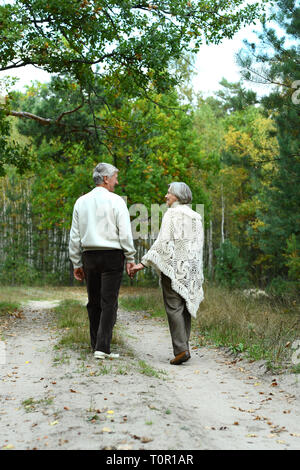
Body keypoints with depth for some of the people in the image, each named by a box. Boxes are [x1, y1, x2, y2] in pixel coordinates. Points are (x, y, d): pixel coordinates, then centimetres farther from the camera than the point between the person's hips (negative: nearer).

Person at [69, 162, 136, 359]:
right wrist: (130, 258, -1)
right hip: (111, 255, -5)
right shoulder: (116, 201, -4)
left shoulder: (81, 202, 10)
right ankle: (102, 347, -9)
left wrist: (77, 263, 16)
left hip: (89, 255, 5)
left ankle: (97, 345, 17)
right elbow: (125, 233, -8)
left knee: (94, 302, 11)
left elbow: (75, 236, 12)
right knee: (109, 302, -4)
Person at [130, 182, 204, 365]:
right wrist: (198, 275, 20)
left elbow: (163, 242, -14)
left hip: (173, 266, -7)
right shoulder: (196, 217, 14)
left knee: (174, 307, -6)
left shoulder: (172, 214, -6)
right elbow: (199, 246, 15)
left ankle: (181, 349, -13)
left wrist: (143, 263, -13)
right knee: (186, 306, 9)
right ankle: (184, 348, 9)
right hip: (191, 268, 7)